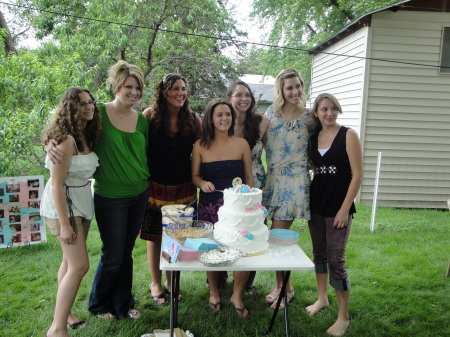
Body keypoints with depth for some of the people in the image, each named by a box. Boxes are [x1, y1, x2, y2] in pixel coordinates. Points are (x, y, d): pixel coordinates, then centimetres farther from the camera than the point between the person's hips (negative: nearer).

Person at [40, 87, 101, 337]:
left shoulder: (86, 136, 6)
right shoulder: (65, 140, -21)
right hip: (63, 206, -8)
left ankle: (63, 313, 31)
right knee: (80, 265, -9)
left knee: (71, 260, 16)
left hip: (82, 203, 9)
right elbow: (57, 184, -22)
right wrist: (64, 225, -22)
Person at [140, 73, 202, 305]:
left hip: (183, 188, 2)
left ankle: (171, 282, 31)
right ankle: (155, 283, 28)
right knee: (155, 236, 8)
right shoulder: (150, 115, -7)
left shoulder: (193, 119, 0)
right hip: (156, 187, -2)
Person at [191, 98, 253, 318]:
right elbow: (194, 176, 5)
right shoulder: (200, 146, -1)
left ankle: (237, 296, 19)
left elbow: (249, 177, 6)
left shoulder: (241, 144, 1)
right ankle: (213, 292, 35)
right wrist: (202, 183, -17)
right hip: (209, 206, 0)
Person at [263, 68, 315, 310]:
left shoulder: (308, 118, -2)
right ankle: (281, 285, 26)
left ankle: (285, 289, 15)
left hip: (295, 180, -4)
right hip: (272, 179, 4)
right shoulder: (271, 113, 7)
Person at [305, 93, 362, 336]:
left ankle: (343, 318, 11)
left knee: (336, 260, -4)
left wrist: (345, 208, -15)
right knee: (319, 253, 16)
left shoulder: (348, 135, -9)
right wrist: (307, 198, 11)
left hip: (338, 207, -5)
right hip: (316, 204, 6)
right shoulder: (313, 138, 6)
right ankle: (322, 298, 36)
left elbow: (357, 174, -11)